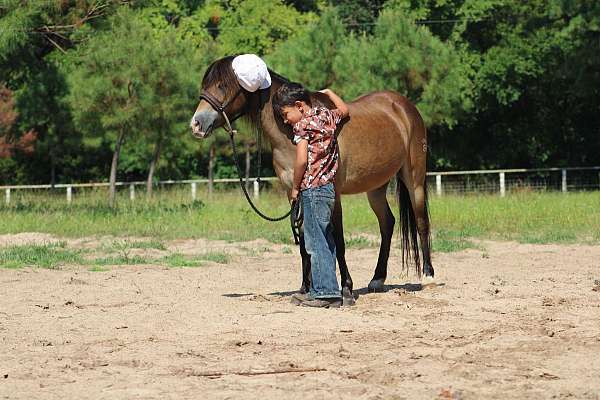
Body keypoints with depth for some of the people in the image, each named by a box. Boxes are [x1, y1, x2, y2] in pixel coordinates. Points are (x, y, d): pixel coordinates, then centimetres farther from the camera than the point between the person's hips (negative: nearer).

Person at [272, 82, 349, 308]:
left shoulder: (303, 124, -12)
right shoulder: (327, 115, 10)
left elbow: (302, 160, -18)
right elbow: (344, 110, 32)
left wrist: (295, 187, -7)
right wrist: (328, 93, 43)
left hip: (313, 189, -9)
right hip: (330, 188, 9)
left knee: (316, 243, -6)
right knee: (324, 242, 12)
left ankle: (326, 292, -8)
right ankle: (321, 289, 16)